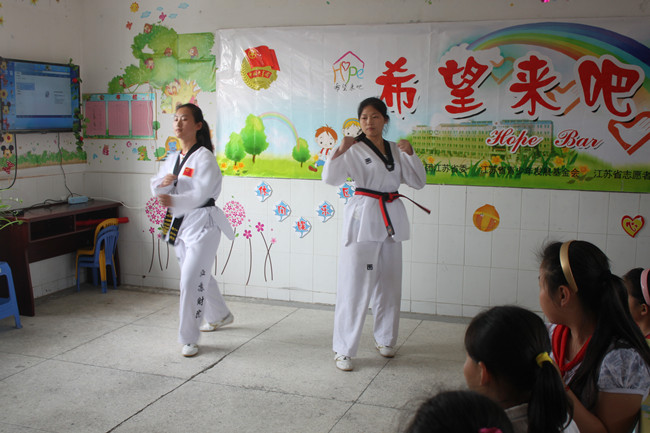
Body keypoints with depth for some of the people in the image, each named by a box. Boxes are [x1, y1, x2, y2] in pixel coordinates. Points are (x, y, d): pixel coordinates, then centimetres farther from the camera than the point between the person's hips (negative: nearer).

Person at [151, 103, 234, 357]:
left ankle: (189, 339, -1)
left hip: (202, 224, -8)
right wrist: (163, 182, -16)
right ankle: (220, 315, 45)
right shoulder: (172, 159, 11)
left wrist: (173, 201, -41)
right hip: (179, 223, 8)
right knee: (199, 275, 22)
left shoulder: (204, 157, -14)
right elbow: (156, 188, 8)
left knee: (191, 279, -13)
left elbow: (200, 194, -25)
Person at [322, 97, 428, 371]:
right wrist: (340, 150, -30)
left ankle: (384, 339, 32)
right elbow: (330, 178, -16)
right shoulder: (355, 150, -4)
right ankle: (343, 349, 1)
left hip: (391, 219, 6)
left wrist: (410, 153, -5)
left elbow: (418, 182, 9)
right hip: (363, 217, -5)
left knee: (389, 284, 14)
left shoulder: (395, 150, 11)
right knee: (355, 285, -7)